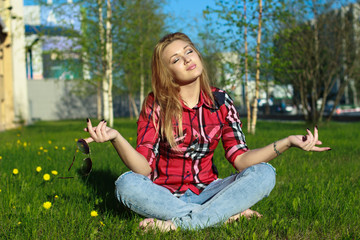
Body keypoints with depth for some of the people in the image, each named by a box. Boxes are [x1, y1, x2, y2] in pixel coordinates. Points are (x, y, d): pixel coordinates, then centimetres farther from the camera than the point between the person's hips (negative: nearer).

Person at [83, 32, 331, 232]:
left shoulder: (220, 101, 0)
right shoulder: (156, 105, -7)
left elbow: (240, 158, -6)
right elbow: (143, 166, -15)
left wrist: (287, 142, -19)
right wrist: (116, 137, -33)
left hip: (206, 191, 2)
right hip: (165, 194, -2)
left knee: (264, 173, -19)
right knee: (127, 184, -32)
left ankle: (180, 223, -29)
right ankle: (228, 213, -27)